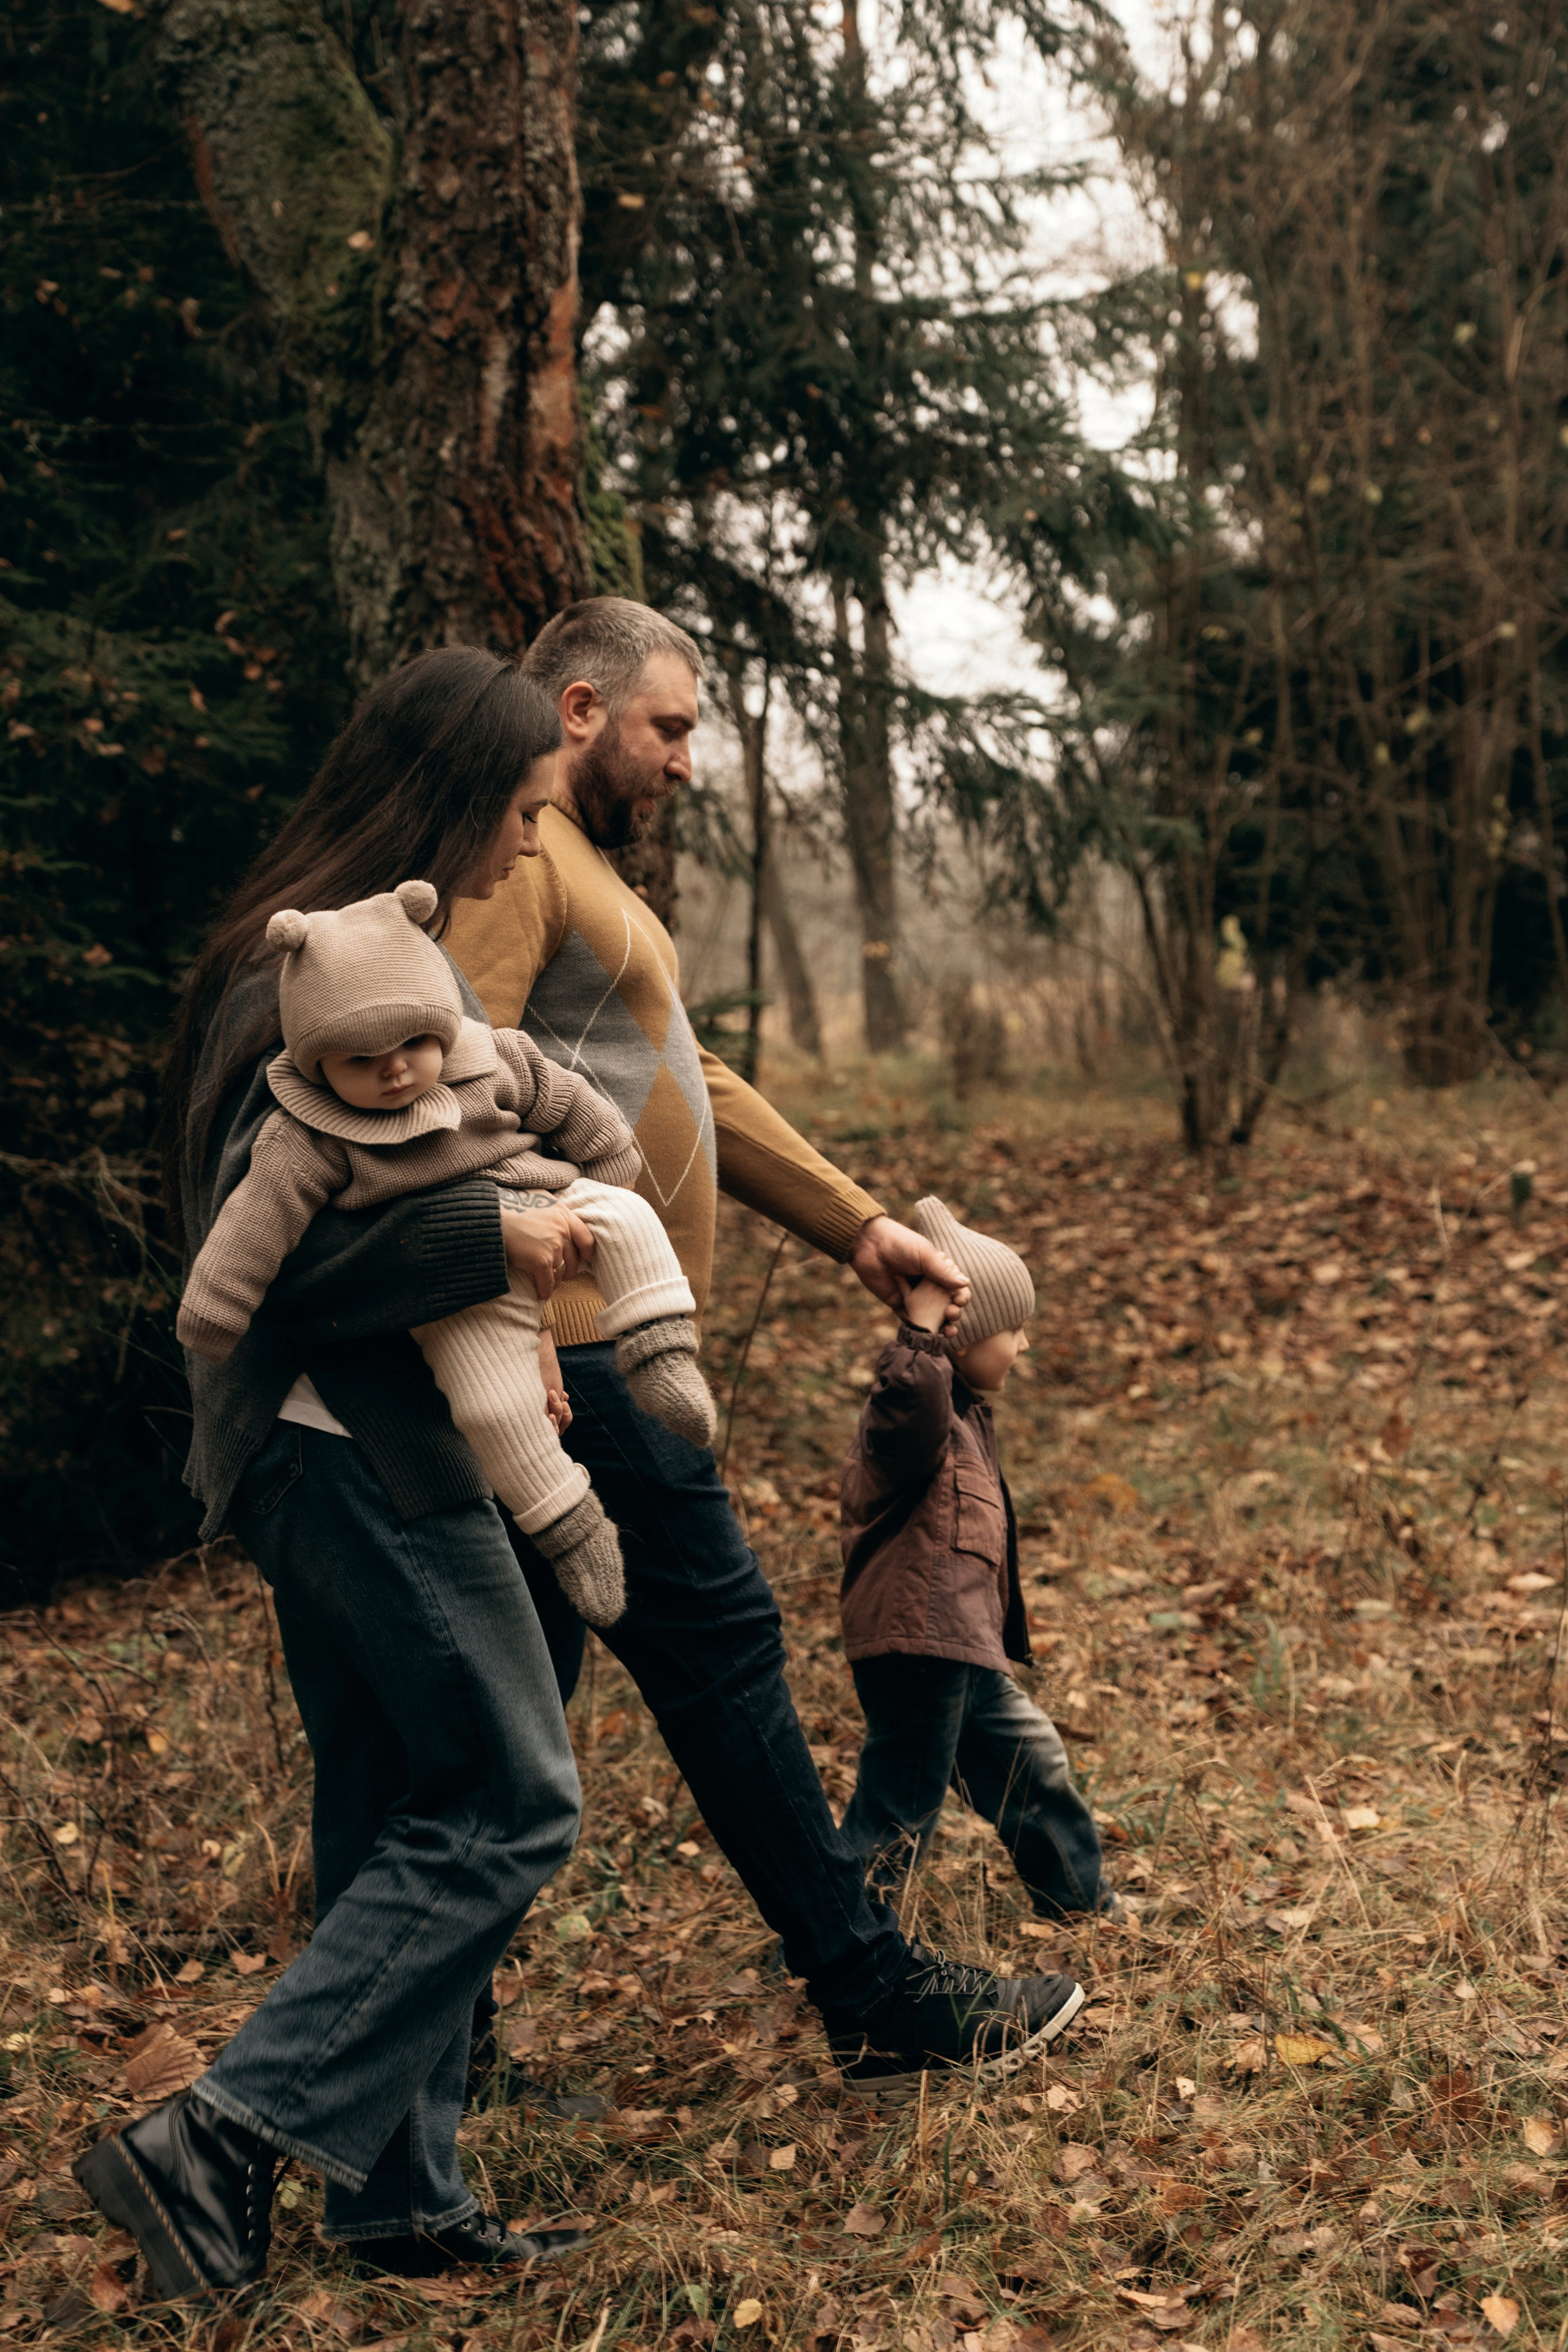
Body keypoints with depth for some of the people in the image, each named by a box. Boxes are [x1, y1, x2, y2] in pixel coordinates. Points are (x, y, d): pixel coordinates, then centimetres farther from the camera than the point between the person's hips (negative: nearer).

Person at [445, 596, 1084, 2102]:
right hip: (578, 1340, -11)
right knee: (717, 1647, -4)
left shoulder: (585, 876, 25)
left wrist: (859, 1228, 18)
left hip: (594, 1343, 11)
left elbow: (695, 1087, 24)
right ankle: (880, 2005, 6)